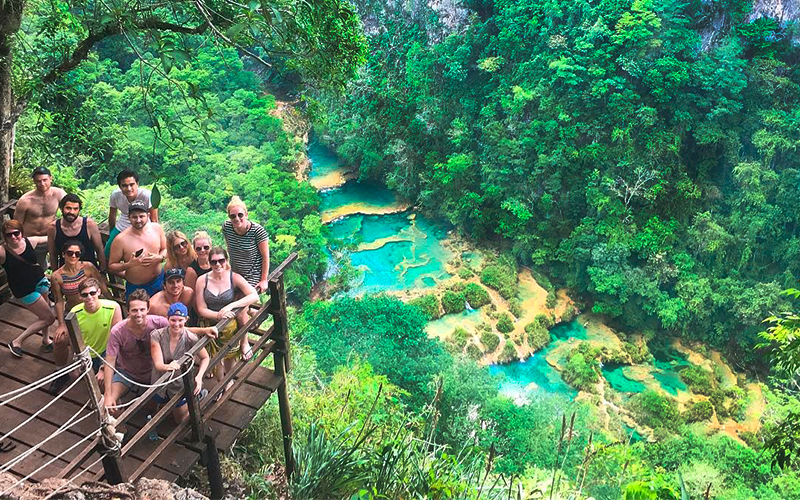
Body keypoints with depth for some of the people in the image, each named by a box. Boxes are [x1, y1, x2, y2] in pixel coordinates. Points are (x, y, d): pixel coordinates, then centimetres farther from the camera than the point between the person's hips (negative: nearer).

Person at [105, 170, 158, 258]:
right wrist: (111, 233, 14)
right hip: (121, 229, 3)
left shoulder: (147, 196, -28)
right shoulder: (115, 195, -18)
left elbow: (154, 221, -18)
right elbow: (112, 216, 1)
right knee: (107, 254, 10)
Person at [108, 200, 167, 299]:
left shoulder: (157, 228, -9)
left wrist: (160, 258, -16)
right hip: (135, 288, -3)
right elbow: (111, 266, -11)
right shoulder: (121, 240, -20)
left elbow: (165, 249, 6)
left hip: (159, 281, 4)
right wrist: (129, 264, -29)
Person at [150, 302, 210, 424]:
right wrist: (167, 367, -53)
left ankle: (199, 394, 40)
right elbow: (158, 364, -29)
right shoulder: (156, 336, -23)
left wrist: (199, 376, -26)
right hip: (160, 384, 2)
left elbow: (205, 358, -9)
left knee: (181, 420, 21)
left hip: (180, 385, -1)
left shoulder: (191, 339, -23)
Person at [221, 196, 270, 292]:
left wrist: (264, 280, -12)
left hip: (254, 277, -4)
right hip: (235, 274, 5)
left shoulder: (257, 230, -21)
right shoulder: (226, 227, -8)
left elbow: (265, 257, -14)